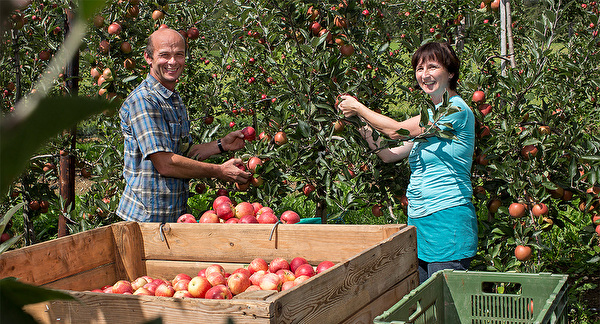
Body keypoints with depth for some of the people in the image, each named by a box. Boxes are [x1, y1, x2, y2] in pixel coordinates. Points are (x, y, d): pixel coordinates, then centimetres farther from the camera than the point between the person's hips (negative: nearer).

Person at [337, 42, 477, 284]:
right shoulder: (431, 115, 18)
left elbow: (395, 130, -9)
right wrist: (364, 129, 11)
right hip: (418, 219, 8)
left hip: (448, 220, -8)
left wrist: (358, 108, 3)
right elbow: (390, 155, 20)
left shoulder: (456, 109, -10)